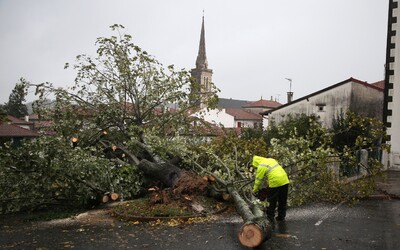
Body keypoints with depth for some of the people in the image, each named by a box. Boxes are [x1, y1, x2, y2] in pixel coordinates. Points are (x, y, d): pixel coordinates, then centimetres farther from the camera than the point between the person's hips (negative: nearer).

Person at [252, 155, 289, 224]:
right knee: (283, 201, 17)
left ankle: (270, 218, 13)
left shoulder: (261, 166, -6)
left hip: (275, 183, -7)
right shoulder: (271, 160, 17)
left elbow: (258, 180, 0)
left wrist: (255, 190, 13)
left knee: (271, 202, 8)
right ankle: (281, 217, 26)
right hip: (285, 181, 7)